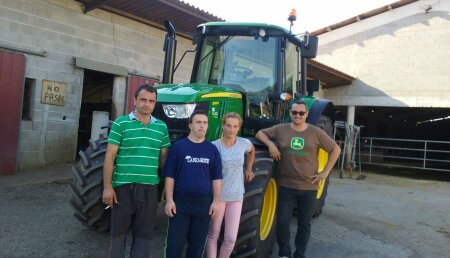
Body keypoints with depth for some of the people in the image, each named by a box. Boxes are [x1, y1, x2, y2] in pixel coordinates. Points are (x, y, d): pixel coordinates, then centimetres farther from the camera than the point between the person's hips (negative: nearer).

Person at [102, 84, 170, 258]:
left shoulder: (161, 127, 7)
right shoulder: (121, 123, -3)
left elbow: (164, 158, 11)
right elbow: (110, 156, -5)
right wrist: (107, 186, -9)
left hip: (149, 188, 3)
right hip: (123, 186, -2)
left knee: (144, 234, 10)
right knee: (119, 231, 11)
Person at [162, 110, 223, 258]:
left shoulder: (212, 149, 5)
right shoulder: (178, 146, -3)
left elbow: (216, 178, 6)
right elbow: (170, 176, -3)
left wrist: (216, 201, 1)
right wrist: (169, 200, -8)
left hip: (204, 203, 3)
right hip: (180, 201, -2)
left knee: (198, 243, 14)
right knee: (175, 242, 4)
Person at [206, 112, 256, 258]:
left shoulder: (244, 143, -1)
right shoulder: (214, 146, -9)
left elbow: (252, 150, 23)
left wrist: (249, 169, 16)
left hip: (236, 196, 2)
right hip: (217, 195, -2)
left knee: (231, 238, 1)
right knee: (213, 235, 8)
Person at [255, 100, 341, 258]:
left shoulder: (316, 132, -2)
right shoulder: (280, 129, -2)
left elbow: (335, 149, 4)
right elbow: (260, 133, 7)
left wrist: (325, 172, -2)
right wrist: (270, 144, -13)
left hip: (309, 186, 1)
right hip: (286, 185, 0)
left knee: (304, 223, 12)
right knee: (282, 221, 1)